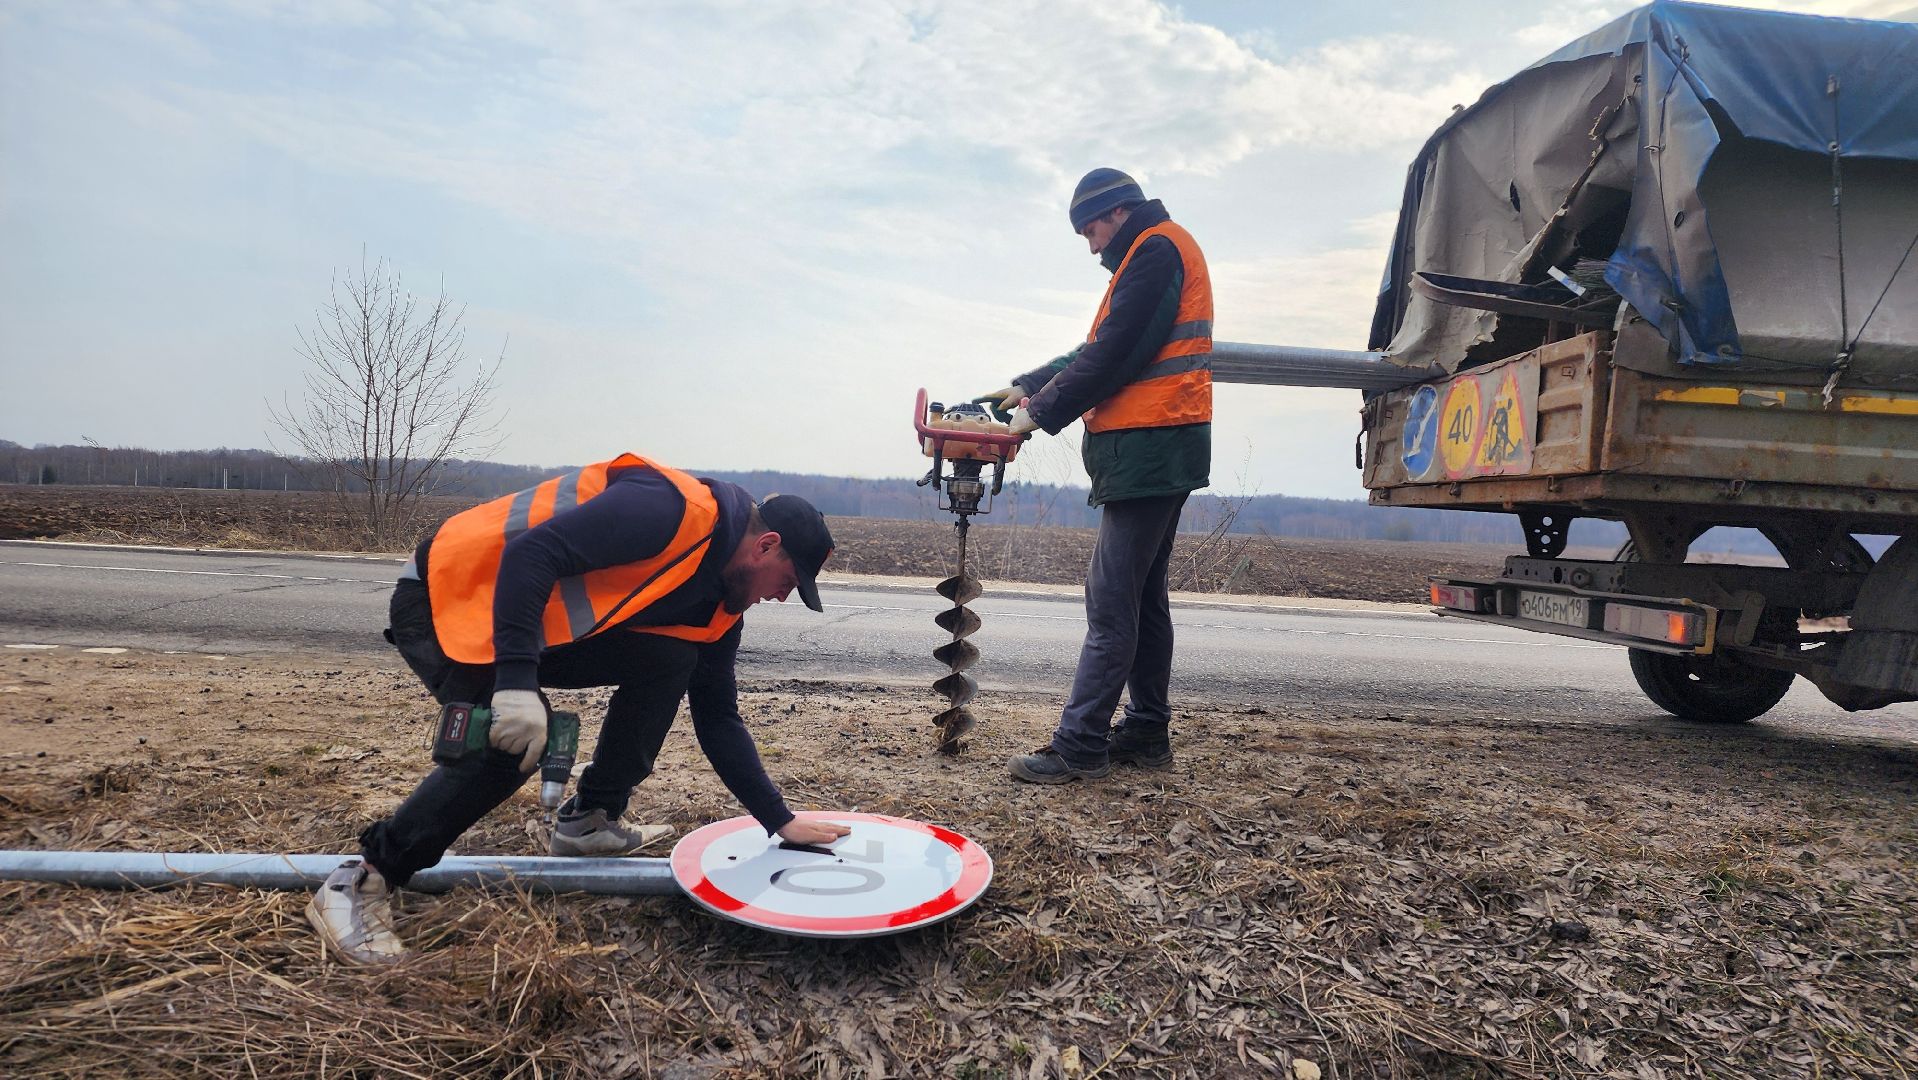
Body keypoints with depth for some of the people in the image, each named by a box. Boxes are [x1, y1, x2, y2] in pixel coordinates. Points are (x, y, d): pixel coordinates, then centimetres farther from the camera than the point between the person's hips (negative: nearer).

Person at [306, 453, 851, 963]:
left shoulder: (718, 606, 3)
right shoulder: (674, 508, -25)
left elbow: (718, 719, 9)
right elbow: (530, 552, -32)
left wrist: (781, 821, 6)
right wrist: (518, 681, -39)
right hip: (449, 595, -8)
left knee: (670, 660, -6)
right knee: (514, 741, -25)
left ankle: (588, 821, 5)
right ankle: (361, 883, -7)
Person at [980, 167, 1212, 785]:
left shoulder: (1156, 249, -7)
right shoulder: (1155, 255, 25)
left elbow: (1111, 355, -16)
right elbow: (1097, 350, 23)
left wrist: (1041, 412, -8)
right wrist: (1026, 387, 16)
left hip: (1149, 449, -11)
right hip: (1157, 454, 11)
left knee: (1111, 604, -10)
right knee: (1143, 597, 12)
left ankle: (1079, 745, -7)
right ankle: (1147, 733, 19)